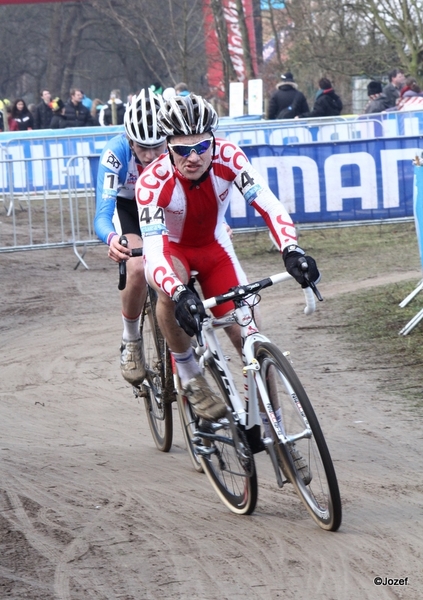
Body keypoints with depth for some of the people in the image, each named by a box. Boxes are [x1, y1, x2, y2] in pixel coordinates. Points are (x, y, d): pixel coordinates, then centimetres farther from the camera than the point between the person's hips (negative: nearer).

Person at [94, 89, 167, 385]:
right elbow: (103, 215, -37)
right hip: (129, 207, -2)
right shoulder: (116, 152, -34)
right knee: (138, 269, -27)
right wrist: (111, 238, -60)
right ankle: (131, 342, -5)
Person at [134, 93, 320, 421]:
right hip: (170, 249, -2)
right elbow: (153, 252, -42)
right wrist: (180, 294, -60)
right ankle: (189, 377, -17)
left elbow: (269, 204, -35)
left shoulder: (228, 157, -28)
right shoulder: (153, 181, -34)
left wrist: (291, 250, -53)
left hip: (214, 249, 3)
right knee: (172, 292, -38)